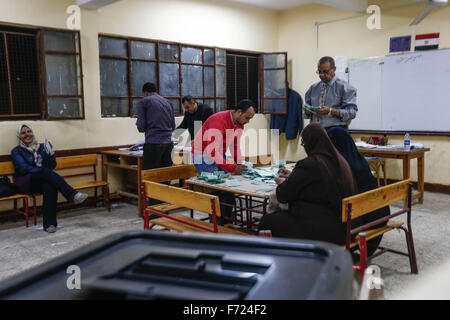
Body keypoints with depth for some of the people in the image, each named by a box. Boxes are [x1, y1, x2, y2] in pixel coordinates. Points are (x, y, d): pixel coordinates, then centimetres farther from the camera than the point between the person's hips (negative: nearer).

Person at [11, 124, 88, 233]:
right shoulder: (16, 151, 8)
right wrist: (43, 171, -22)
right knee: (45, 171, -34)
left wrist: (50, 153, -10)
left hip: (43, 181, 2)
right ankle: (72, 195, -41)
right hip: (26, 183, -2)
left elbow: (52, 166, 9)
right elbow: (23, 168, -8)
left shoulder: (41, 147, 17)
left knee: (50, 186, -36)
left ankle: (49, 223, -38)